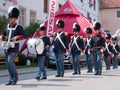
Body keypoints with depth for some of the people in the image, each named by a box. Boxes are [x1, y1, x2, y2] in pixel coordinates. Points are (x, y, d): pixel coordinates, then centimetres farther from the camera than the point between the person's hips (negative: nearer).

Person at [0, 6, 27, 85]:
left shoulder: (19, 27, -1)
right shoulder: (7, 27, 14)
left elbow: (25, 36, -7)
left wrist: (17, 37, -21)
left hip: (14, 48, -6)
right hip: (7, 48, 6)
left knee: (10, 61, -20)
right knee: (8, 64, 6)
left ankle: (15, 77, -4)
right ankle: (11, 80, 15)